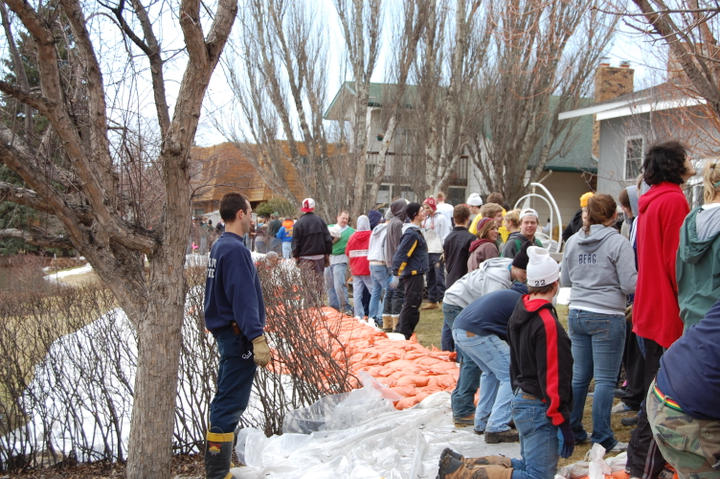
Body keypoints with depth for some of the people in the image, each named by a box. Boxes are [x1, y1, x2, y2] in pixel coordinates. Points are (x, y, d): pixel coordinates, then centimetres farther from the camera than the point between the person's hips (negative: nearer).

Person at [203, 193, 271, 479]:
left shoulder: (219, 247, 12)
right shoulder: (235, 250, -18)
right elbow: (244, 298, -25)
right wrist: (257, 338, -26)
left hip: (225, 334, 10)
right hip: (238, 336, -10)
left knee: (225, 400, 18)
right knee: (231, 403, -4)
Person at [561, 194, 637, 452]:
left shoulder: (573, 241, 6)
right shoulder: (618, 242, -10)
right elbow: (629, 285, -11)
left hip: (576, 314, 6)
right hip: (607, 317, -5)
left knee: (579, 375, 14)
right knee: (605, 380, 1)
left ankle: (571, 429, 22)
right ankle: (602, 438, 6)